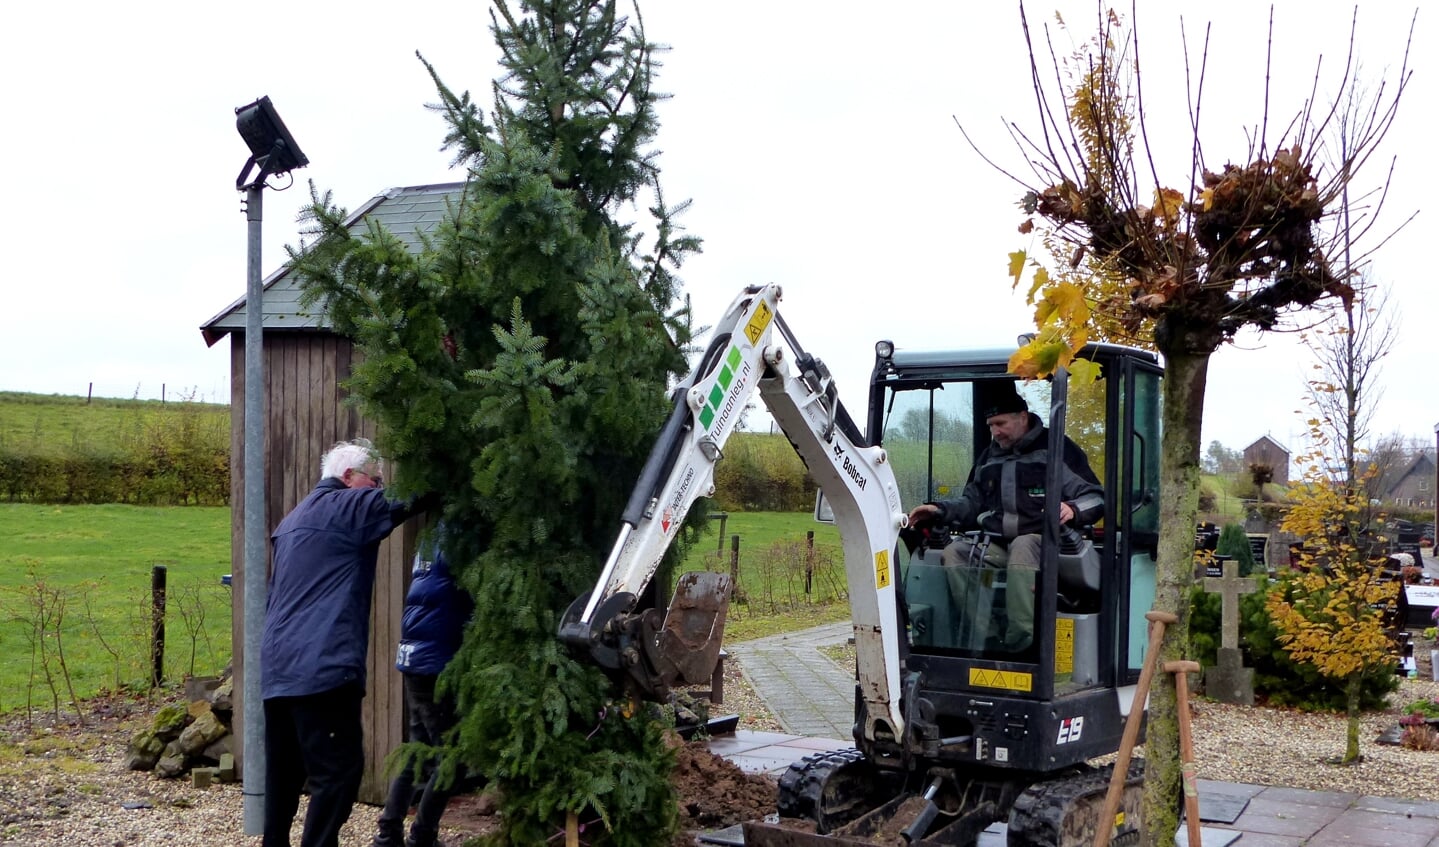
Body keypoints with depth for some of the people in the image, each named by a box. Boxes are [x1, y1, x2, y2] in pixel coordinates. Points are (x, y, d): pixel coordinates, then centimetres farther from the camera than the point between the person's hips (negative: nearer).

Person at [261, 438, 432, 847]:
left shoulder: (296, 518, 22)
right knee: (338, 769, -6)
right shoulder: (346, 506, -4)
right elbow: (409, 497, -11)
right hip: (320, 667, -9)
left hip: (279, 667, 9)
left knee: (285, 771, 14)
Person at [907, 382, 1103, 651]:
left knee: (1022, 547, -39)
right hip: (994, 545, 6)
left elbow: (1095, 497, -1)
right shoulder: (989, 457, 22)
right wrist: (940, 510, 9)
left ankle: (1020, 642, -44)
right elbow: (972, 504, 29)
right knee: (954, 553, -23)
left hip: (1040, 540, -5)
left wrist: (1073, 509, -24)